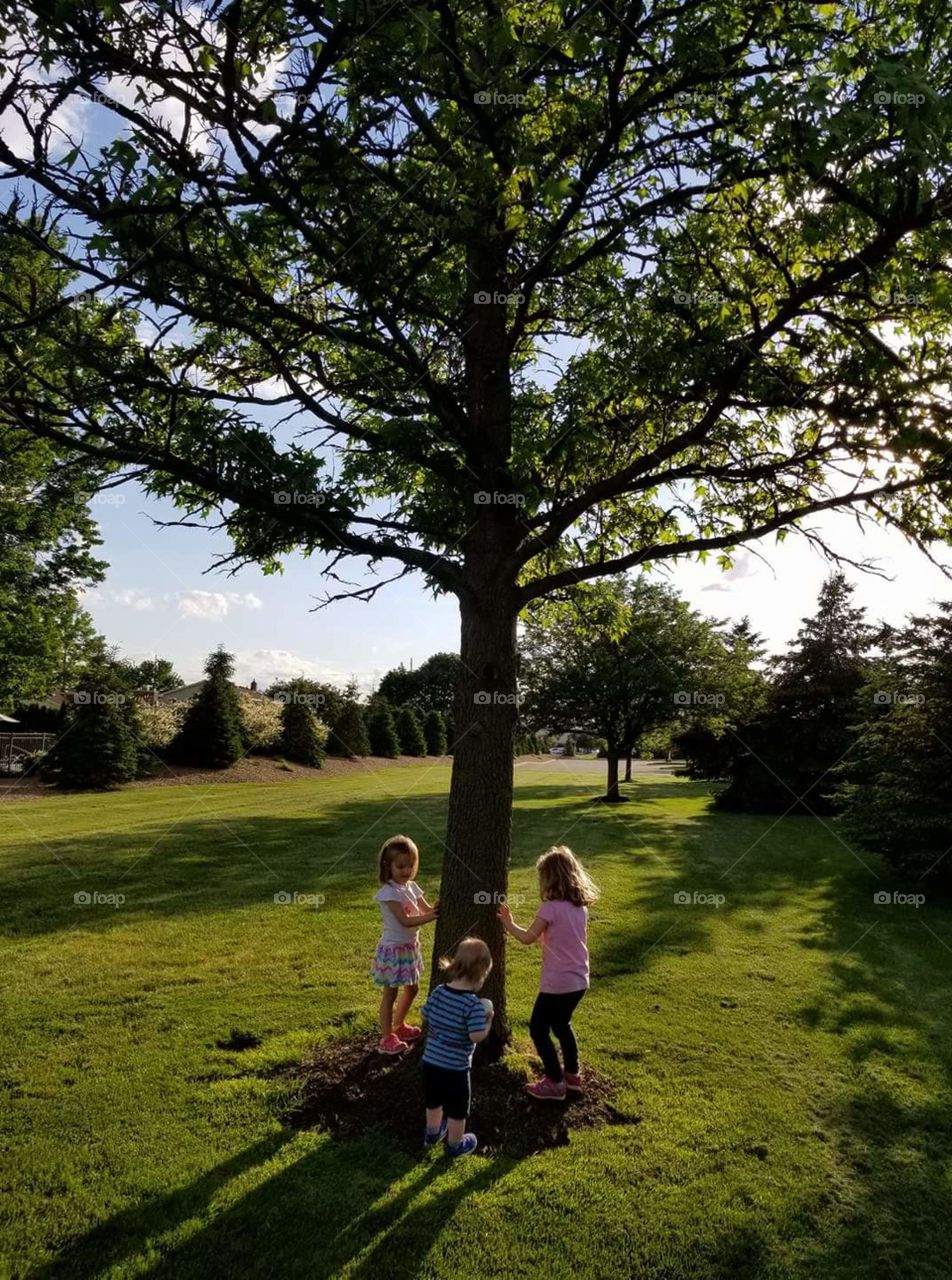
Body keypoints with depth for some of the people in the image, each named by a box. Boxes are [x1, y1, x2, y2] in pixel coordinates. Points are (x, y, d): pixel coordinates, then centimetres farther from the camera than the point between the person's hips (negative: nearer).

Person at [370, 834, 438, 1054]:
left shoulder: (411, 886, 3)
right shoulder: (389, 892, -21)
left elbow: (427, 910, 1)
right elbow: (405, 920, -27)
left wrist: (438, 908, -20)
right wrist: (431, 916, -30)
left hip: (411, 946, 8)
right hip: (394, 948, -8)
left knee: (412, 988, 20)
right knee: (390, 994, 3)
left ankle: (399, 1025, 40)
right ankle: (386, 1039, 15)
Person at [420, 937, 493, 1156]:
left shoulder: (438, 992, -5)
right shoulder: (473, 1004, -24)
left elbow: (425, 1016, 7)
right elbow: (477, 1036, -26)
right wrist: (488, 1020, -10)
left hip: (430, 1061, 6)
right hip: (455, 1067, -6)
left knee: (433, 1101, 30)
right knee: (457, 1109, 18)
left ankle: (432, 1133, 51)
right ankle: (455, 1145, 36)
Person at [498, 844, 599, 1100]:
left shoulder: (551, 908, -19)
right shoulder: (581, 906, 3)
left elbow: (527, 937, -16)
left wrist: (508, 923, -2)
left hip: (557, 983, -8)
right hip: (578, 981, 8)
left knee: (538, 1028, 9)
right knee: (561, 1024, 27)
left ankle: (555, 1082, 15)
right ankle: (572, 1075, 36)